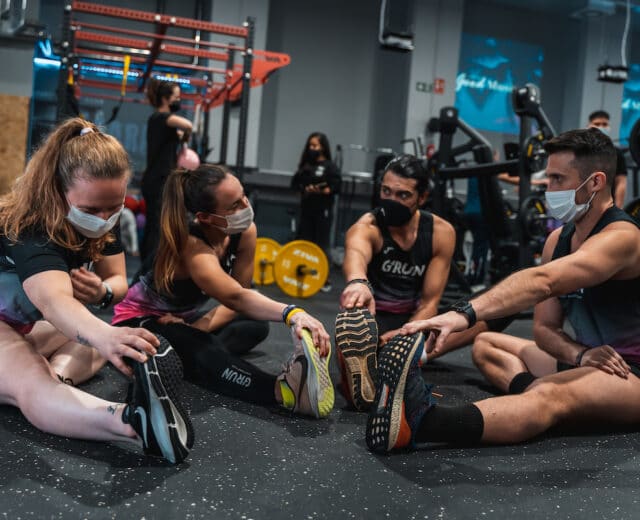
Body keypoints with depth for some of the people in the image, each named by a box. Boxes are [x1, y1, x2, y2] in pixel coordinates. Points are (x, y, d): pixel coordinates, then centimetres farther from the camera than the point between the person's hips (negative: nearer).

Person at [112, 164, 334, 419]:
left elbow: (234, 300, -9)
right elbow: (236, 297, -50)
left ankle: (192, 357, -30)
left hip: (183, 320, 8)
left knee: (256, 325, -7)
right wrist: (292, 314, -65)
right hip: (139, 320, -8)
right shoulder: (190, 245, -34)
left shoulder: (245, 232, -15)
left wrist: (198, 328, -24)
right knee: (203, 352, -37)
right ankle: (287, 392, -59)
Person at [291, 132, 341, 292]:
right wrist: (305, 188, -10)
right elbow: (295, 182, 10)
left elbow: (336, 187, -11)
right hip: (306, 209, 5)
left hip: (323, 210, -5)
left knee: (322, 245, -3)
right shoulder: (306, 164, 13)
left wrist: (319, 191, -24)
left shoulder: (330, 166, -3)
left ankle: (326, 280, 3)